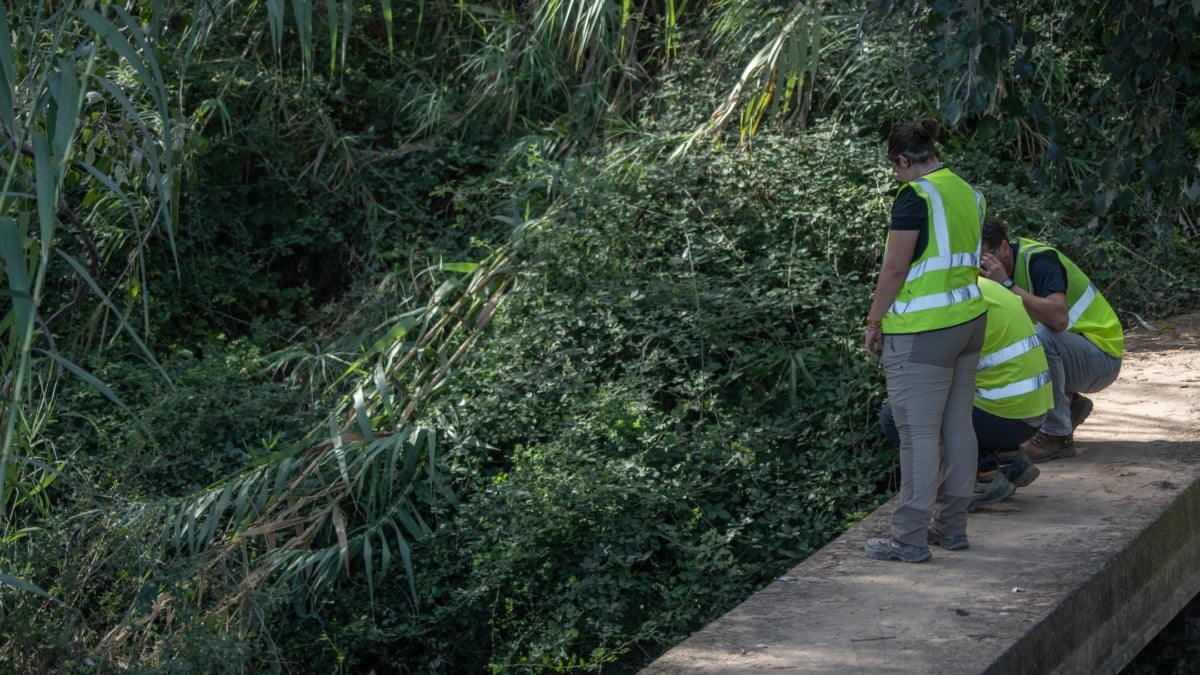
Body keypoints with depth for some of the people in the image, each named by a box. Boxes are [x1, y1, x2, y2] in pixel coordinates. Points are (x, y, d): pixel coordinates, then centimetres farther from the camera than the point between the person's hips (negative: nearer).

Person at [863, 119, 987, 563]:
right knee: (958, 425, 14)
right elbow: (971, 259, 14)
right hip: (969, 320, 9)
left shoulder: (916, 196, -15)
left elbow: (895, 267, -15)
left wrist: (874, 321, -6)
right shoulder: (969, 194, 9)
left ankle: (910, 538, 1)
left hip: (921, 332, -9)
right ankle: (952, 524, 23)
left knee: (919, 434, -4)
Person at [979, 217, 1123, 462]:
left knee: (1041, 336, -35)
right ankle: (1069, 404, 10)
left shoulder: (1038, 260, -23)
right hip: (1066, 352, 9)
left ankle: (1057, 436, -21)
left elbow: (1059, 318, -39)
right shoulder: (999, 271, 1)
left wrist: (1007, 285, -37)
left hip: (1102, 355, -9)